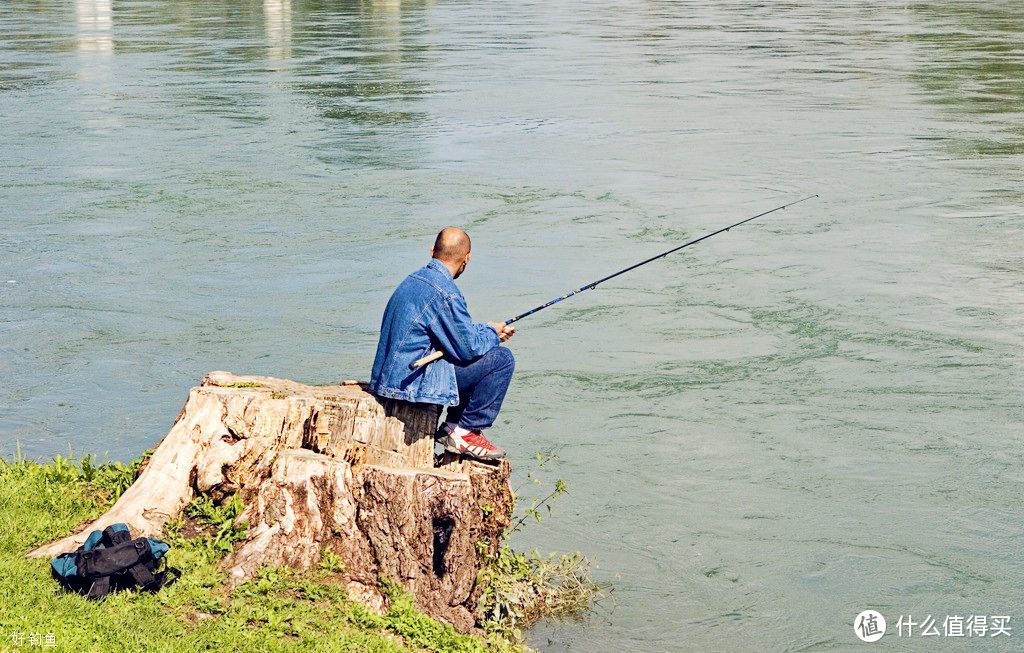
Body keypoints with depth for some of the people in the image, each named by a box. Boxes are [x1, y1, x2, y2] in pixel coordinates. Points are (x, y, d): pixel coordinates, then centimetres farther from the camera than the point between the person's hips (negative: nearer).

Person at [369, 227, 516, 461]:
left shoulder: (414, 279, 12)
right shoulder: (444, 292, -18)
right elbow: (468, 349, -14)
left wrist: (488, 331, 28)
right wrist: (492, 333, 5)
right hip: (412, 381, -10)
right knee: (501, 359, -7)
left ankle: (451, 427, 19)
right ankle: (465, 432, 0)